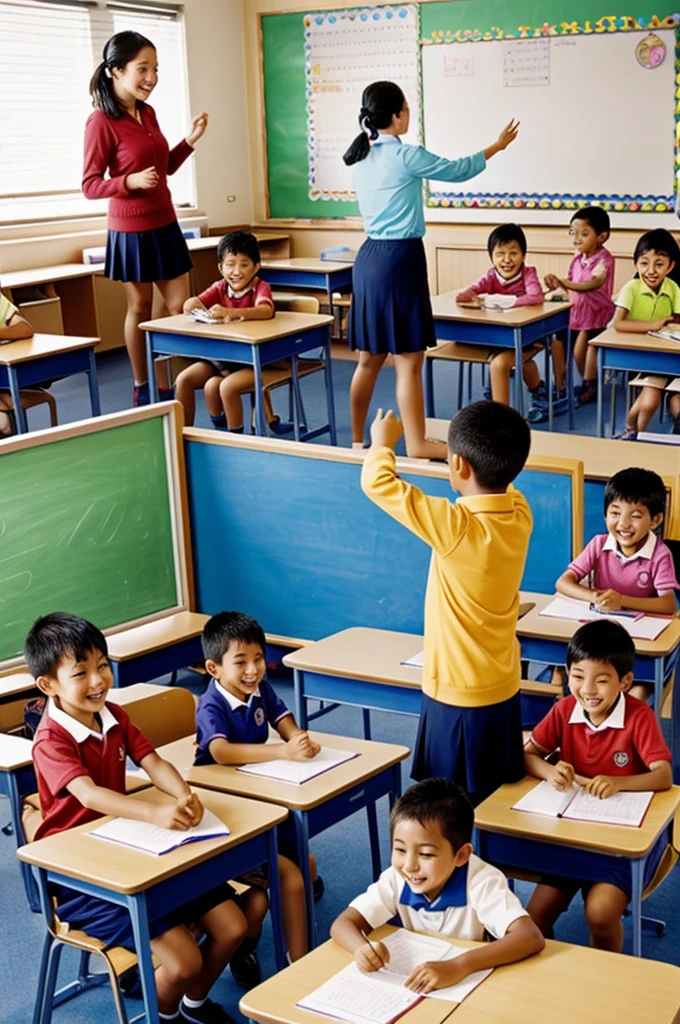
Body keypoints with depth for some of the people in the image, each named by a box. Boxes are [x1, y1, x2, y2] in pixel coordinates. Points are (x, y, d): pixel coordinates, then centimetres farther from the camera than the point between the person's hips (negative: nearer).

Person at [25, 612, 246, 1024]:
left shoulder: (114, 716, 4)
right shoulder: (51, 741, -19)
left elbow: (154, 763, -7)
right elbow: (89, 793, -36)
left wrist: (184, 796, -30)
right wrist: (156, 812, -52)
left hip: (131, 846, 7)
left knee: (232, 927, 0)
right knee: (183, 962, -21)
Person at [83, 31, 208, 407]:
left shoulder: (148, 113, 5)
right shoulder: (101, 121, -15)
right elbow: (90, 185, -14)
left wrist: (190, 140, 3)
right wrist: (131, 182, -30)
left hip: (165, 224, 7)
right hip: (130, 230, -7)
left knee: (181, 308, 6)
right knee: (140, 309, 6)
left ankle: (168, 386, 15)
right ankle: (142, 388, 20)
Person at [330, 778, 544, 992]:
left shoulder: (481, 881, -21)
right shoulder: (396, 878, -11)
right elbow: (342, 925, -8)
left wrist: (458, 966, -43)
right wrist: (363, 949, -31)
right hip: (419, 985, 3)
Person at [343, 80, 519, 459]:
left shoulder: (363, 158, 11)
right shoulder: (405, 156, -11)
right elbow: (458, 170, 1)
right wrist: (497, 146, 15)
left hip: (370, 257, 8)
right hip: (400, 259, -8)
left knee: (370, 358, 14)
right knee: (409, 359, -4)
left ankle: (357, 441, 20)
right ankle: (417, 444, 1)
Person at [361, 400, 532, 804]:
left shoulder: (456, 527, -26)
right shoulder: (520, 513, -7)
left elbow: (377, 482, -18)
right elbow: (498, 483, 18)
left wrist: (383, 444, 0)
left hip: (460, 695, -7)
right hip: (504, 688, 7)